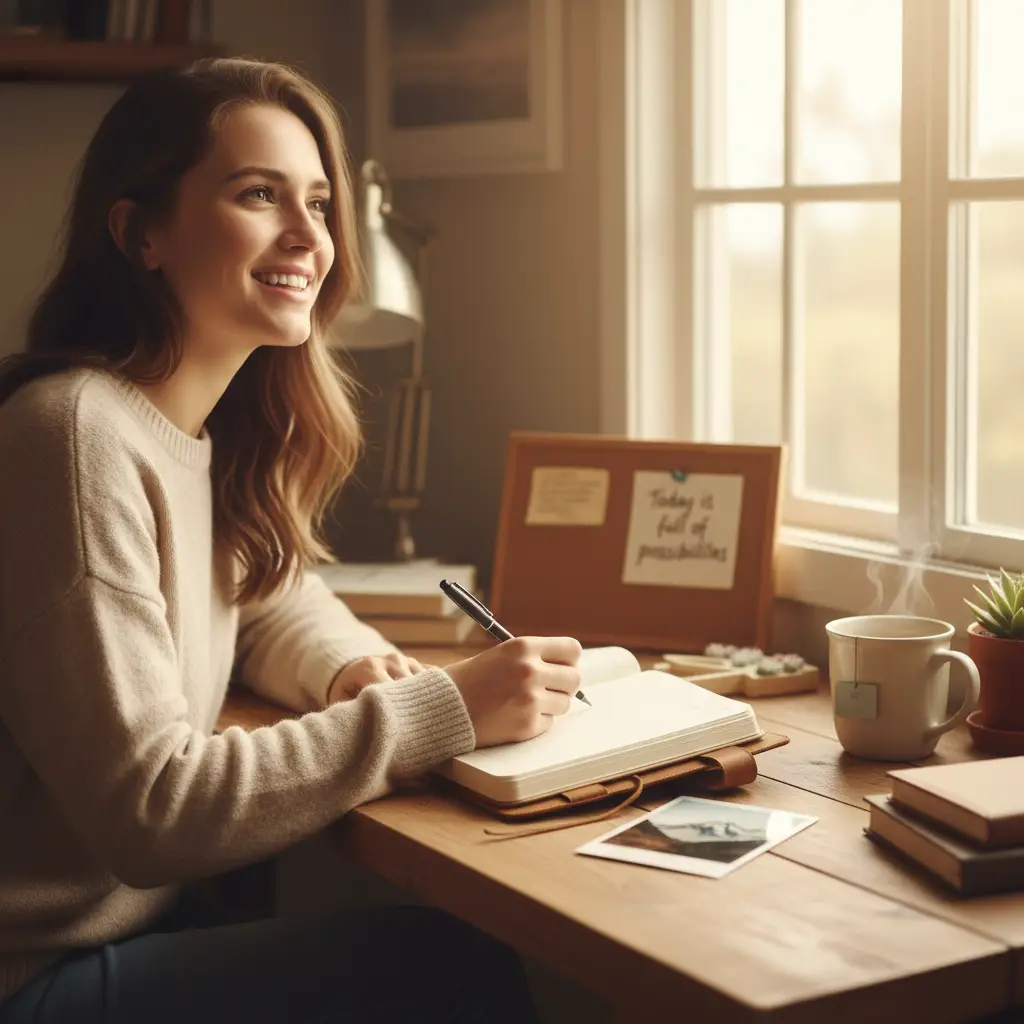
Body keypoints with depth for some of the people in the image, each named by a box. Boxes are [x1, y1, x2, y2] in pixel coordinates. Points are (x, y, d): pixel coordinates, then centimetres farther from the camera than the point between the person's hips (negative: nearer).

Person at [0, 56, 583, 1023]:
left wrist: (351, 668, -3)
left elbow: (277, 599, 21)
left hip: (131, 916, 8)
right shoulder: (78, 436, -23)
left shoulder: (212, 427, 4)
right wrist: (445, 709, -23)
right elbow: (144, 810, -25)